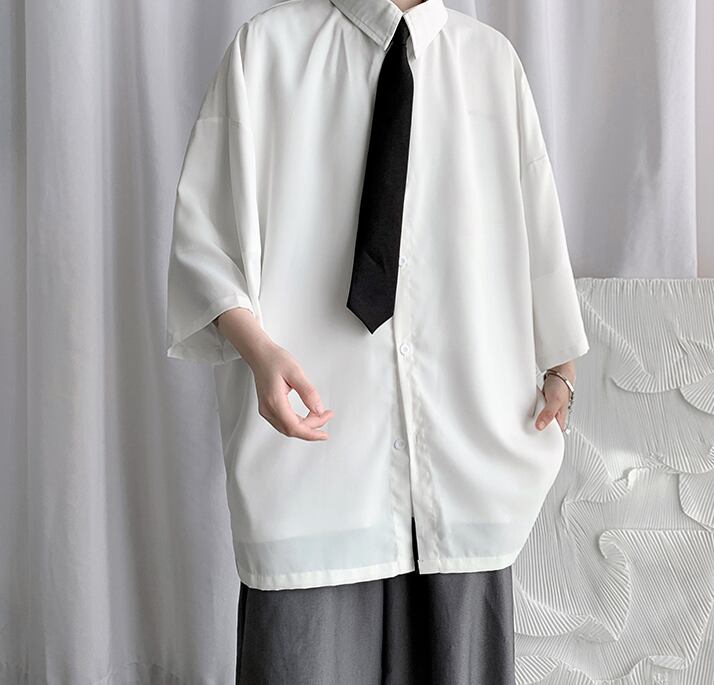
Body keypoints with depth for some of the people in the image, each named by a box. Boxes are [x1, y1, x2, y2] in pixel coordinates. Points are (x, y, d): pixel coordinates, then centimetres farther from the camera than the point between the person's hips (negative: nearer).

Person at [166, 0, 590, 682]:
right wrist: (259, 349, -15)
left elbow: (537, 223, 16)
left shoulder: (492, 59, 9)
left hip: (464, 432, 2)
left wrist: (558, 365, 19)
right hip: (320, 410, -2)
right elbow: (202, 225, 0)